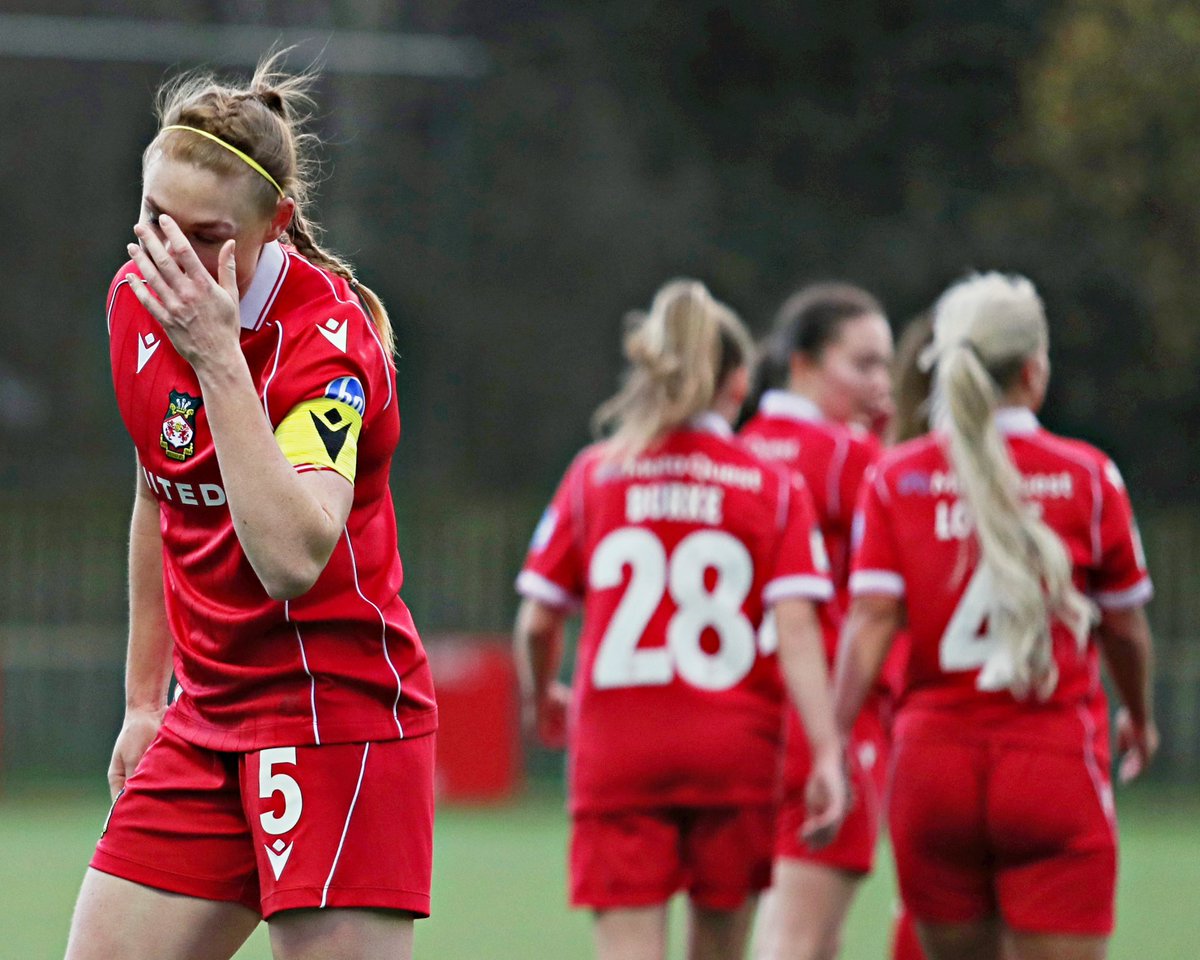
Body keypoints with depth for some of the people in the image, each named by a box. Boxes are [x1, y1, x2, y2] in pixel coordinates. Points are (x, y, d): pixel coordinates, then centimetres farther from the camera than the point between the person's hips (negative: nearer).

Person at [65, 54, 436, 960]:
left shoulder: (328, 334, -18)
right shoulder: (138, 300, 4)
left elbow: (292, 560, -33)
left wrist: (218, 357, -33)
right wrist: (144, 698, 20)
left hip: (338, 708, -7)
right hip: (207, 713, 7)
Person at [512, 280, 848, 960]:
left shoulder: (594, 477, 3)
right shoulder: (775, 489, 1)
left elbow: (538, 622, 5)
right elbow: (796, 629, -9)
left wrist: (542, 700, 25)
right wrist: (827, 755, -12)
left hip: (617, 750, -1)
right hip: (735, 750, 1)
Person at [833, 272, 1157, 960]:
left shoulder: (896, 479, 2)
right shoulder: (1087, 476, -3)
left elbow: (872, 619, -8)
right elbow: (1125, 626, 8)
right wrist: (1139, 718, 25)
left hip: (932, 764, 3)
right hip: (1054, 769, -3)